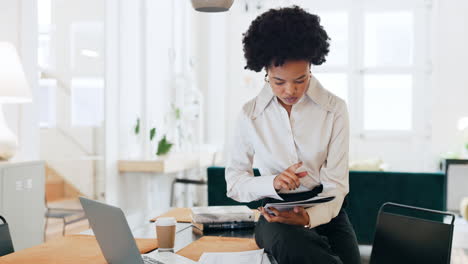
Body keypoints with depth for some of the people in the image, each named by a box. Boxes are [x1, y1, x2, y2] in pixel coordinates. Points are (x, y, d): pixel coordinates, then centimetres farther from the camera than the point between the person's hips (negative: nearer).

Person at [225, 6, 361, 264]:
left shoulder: (334, 109, -2)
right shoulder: (250, 115, 0)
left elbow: (336, 184, -5)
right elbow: (234, 182, 5)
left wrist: (310, 217, -26)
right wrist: (272, 182, -16)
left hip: (325, 212, 1)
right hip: (275, 214, 0)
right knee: (288, 240, -36)